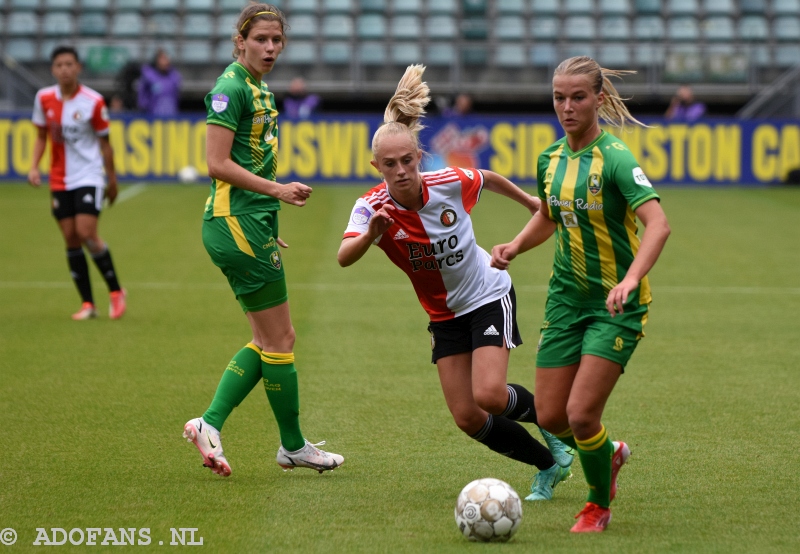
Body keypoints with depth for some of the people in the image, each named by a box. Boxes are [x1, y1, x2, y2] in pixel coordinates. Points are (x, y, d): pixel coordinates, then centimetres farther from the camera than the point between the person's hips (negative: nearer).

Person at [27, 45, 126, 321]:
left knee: (87, 234, -16)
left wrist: (112, 180, 6)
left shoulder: (93, 101, -9)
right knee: (71, 240, 2)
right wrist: (34, 167, -1)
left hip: (89, 176, -4)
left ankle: (115, 291, 2)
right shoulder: (44, 98, 1)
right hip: (59, 181, 4)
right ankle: (87, 303, 9)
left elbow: (104, 143, 0)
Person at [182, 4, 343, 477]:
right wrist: (278, 190, -19)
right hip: (237, 223, -10)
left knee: (269, 340, 11)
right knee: (279, 339, -1)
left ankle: (210, 424, 9)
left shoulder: (260, 90, 16)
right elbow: (218, 163, -18)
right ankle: (293, 446, 10)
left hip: (249, 224, 10)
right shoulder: (232, 88, -13)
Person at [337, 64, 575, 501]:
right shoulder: (372, 207, -21)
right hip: (445, 314, 3)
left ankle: (548, 417, 12)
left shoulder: (450, 183, -21)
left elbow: (490, 179, 3)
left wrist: (530, 202, 20)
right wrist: (371, 234, -60)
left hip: (489, 296, -3)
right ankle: (550, 465, 19)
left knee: (489, 396, -21)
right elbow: (344, 258, -40)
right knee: (468, 418, -2)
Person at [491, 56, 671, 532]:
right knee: (551, 417, 4)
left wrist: (629, 281, -43)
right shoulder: (550, 158, 4)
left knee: (581, 414, -13)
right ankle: (610, 454, 36)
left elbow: (658, 223, -30)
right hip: (566, 299, 6)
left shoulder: (615, 158, -18)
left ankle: (599, 506, 13)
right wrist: (515, 247, 4)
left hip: (616, 305, -6)